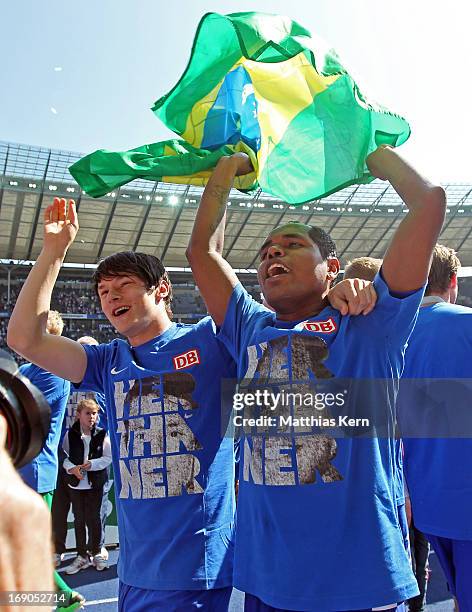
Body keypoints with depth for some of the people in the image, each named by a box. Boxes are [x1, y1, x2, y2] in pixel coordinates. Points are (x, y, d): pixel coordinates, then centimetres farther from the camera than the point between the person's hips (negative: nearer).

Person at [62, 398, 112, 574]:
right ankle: (82, 556, 22)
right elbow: (64, 455, 2)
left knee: (93, 518, 6)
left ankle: (96, 553, 21)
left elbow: (108, 458, -3)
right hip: (76, 482, 1)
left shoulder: (101, 434, -4)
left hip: (95, 482, -1)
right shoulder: (70, 434, -1)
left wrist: (90, 464, -16)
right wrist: (72, 467, -15)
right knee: (78, 520, 9)